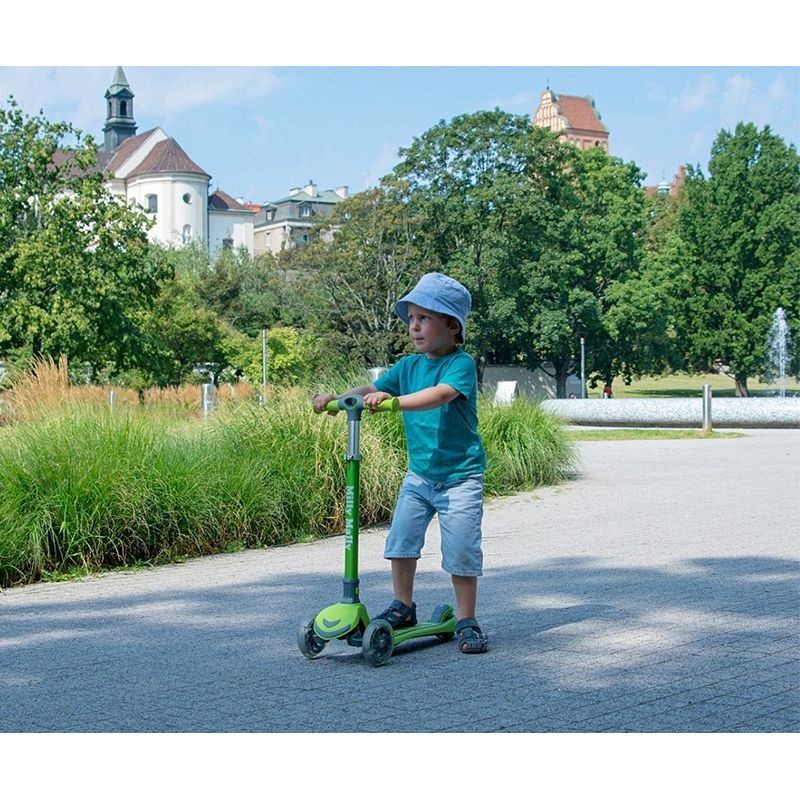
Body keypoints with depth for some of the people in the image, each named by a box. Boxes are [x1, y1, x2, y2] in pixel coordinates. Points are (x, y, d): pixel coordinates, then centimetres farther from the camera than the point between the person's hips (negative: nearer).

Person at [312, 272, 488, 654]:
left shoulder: (461, 364, -14)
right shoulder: (408, 366, 7)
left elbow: (440, 395, -32)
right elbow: (372, 389, 3)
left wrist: (394, 400, -45)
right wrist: (335, 398, -15)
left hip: (459, 475, -6)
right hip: (419, 473, 6)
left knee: (460, 548, -6)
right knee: (401, 537, 2)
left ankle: (466, 620, 8)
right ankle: (402, 606, 20)